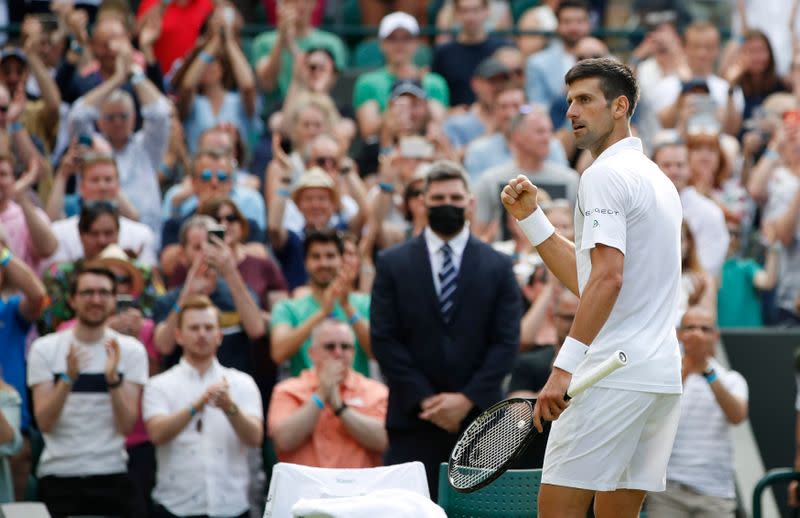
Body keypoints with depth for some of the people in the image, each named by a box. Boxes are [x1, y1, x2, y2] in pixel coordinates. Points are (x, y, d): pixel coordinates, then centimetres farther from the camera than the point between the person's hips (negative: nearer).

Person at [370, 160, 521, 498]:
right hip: (413, 420, -1)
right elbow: (384, 340, 1)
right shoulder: (393, 264, 7)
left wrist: (468, 399, -9)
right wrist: (424, 399, -8)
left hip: (478, 418, 1)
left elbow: (506, 342, 3)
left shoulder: (498, 267, 9)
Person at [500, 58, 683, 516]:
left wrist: (565, 367, -22)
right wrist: (530, 217, 20)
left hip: (614, 372, -9)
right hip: (663, 374, 9)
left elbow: (608, 277, -19)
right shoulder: (655, 178, 21)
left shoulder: (606, 174, -8)